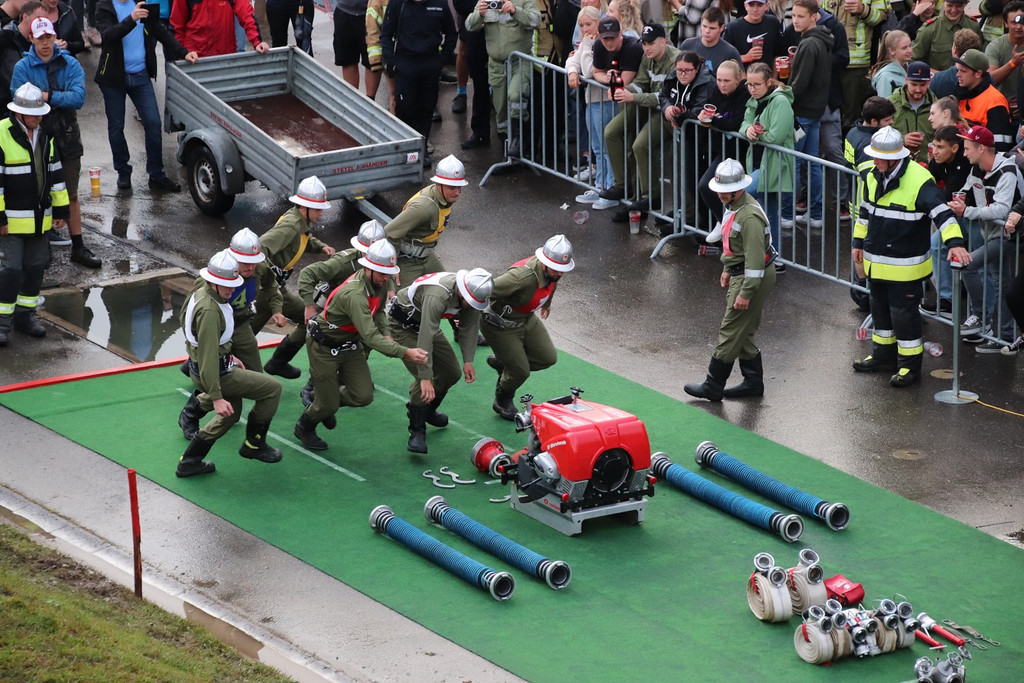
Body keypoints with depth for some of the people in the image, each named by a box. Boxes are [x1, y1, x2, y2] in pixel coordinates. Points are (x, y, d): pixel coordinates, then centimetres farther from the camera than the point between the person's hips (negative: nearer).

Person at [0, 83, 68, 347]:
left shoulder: (44, 135, 8)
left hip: (40, 217, 7)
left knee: (36, 266, 11)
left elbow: (55, 172, 16)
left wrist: (61, 208, 14)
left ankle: (25, 315, 23)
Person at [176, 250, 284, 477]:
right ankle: (254, 444, 13)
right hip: (216, 373, -10)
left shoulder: (201, 294, 4)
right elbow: (208, 356, -30)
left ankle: (189, 462, 28)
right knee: (272, 388, -1)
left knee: (230, 413, 28)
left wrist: (230, 358, 25)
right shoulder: (209, 310, -28)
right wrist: (216, 397, -30)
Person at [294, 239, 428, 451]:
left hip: (350, 344, 8)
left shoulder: (380, 282, -9)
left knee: (363, 396, -4)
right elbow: (370, 336, -44)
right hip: (324, 346, -8)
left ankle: (327, 402, 28)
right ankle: (304, 428, 35)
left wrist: (386, 334, -5)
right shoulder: (355, 294, -38)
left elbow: (378, 311, 14)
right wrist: (405, 352, -50)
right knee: (328, 405, 1)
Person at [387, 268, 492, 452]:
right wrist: (425, 378, -45)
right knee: (424, 378, -21)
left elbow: (470, 327, -5)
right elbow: (425, 339, -43)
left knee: (452, 373, 10)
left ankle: (427, 411, 35)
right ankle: (416, 431, -8)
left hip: (426, 323, 8)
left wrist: (468, 361, -15)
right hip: (402, 324, -8)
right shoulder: (437, 296, -41)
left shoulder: (473, 293, -17)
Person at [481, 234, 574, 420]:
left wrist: (546, 303, 34)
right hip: (501, 325, -8)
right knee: (520, 372, 0)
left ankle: (502, 363, 31)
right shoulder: (523, 276, -40)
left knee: (548, 358, 9)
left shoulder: (554, 272, -13)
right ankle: (502, 403, 32)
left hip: (527, 319, 8)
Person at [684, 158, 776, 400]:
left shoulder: (749, 216, -25)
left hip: (753, 278, -11)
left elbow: (755, 257, -26)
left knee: (730, 332, -4)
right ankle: (753, 382, 26)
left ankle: (713, 386, 2)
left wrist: (746, 292, -25)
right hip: (739, 273, 11)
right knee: (743, 333, 16)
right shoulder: (733, 206, 7)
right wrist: (727, 269, 27)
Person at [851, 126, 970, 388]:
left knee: (903, 312, -2)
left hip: (905, 265, -8)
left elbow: (941, 213, -26)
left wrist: (955, 243, -37)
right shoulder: (874, 177, 4)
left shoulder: (919, 180, -21)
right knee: (880, 308, 20)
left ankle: (910, 364, 11)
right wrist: (859, 243, 22)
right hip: (876, 262, 8)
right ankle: (884, 354, 37)